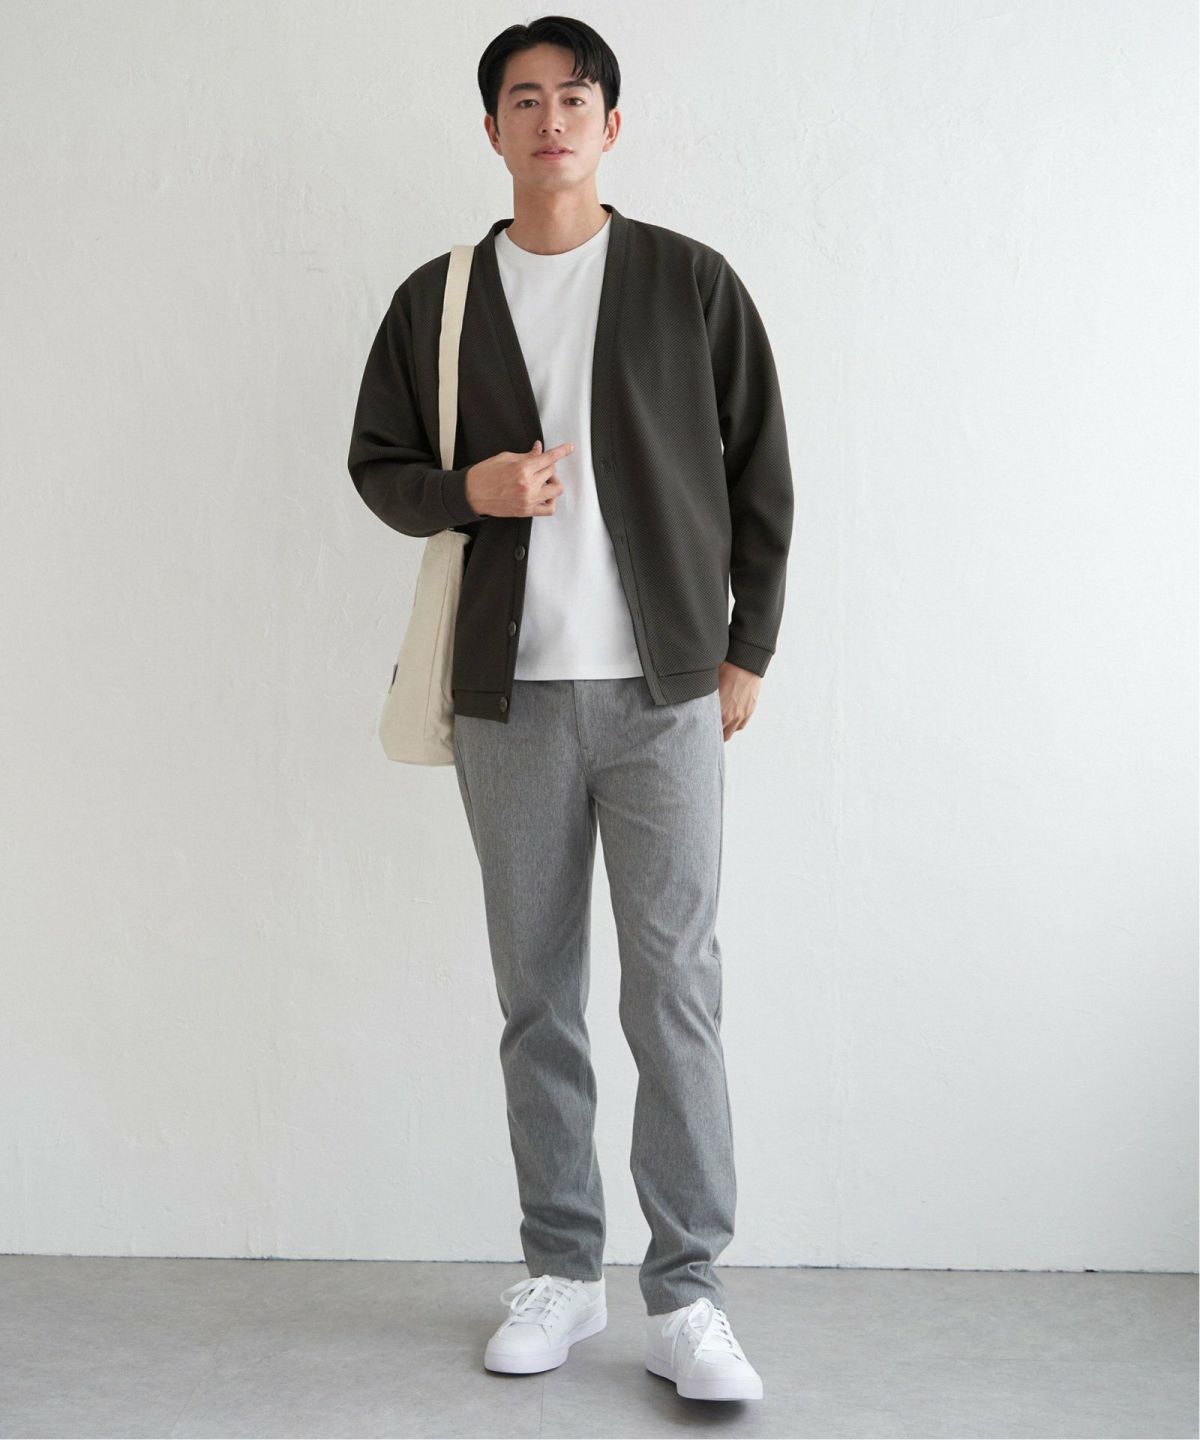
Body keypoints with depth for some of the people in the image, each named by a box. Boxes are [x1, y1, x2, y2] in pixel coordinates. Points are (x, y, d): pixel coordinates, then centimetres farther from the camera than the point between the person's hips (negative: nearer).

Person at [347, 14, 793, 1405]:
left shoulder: (693, 284, 4)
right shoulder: (436, 299, 9)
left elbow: (759, 478, 7)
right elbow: (376, 466, 14)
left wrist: (745, 652, 2)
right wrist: (468, 488, -7)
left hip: (666, 689, -2)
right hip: (510, 694, 2)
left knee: (676, 992, -4)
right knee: (537, 997, 8)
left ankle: (684, 1296, 6)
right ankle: (560, 1270, 20)